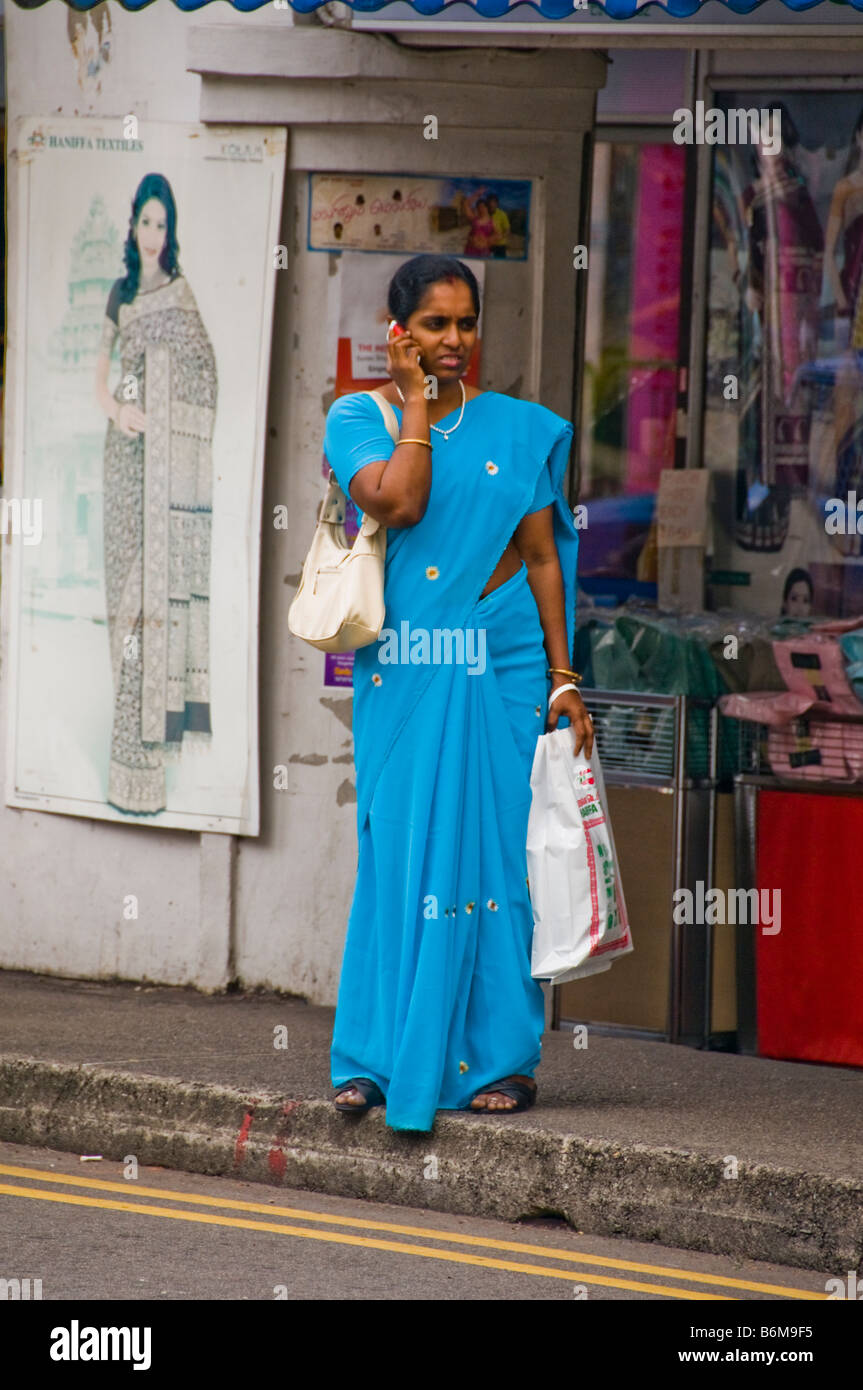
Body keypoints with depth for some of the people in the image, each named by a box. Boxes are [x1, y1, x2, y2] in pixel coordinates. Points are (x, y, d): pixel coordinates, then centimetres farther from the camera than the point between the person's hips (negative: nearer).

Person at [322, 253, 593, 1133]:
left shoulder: (518, 430, 7)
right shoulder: (358, 418, 4)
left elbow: (543, 558, 7)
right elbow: (398, 503, -15)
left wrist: (562, 680, 2)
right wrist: (416, 400, -6)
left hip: (502, 671, 1)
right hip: (402, 673, -1)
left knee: (496, 854, 0)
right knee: (397, 854, -2)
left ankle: (499, 1059, 7)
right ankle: (374, 1058, 4)